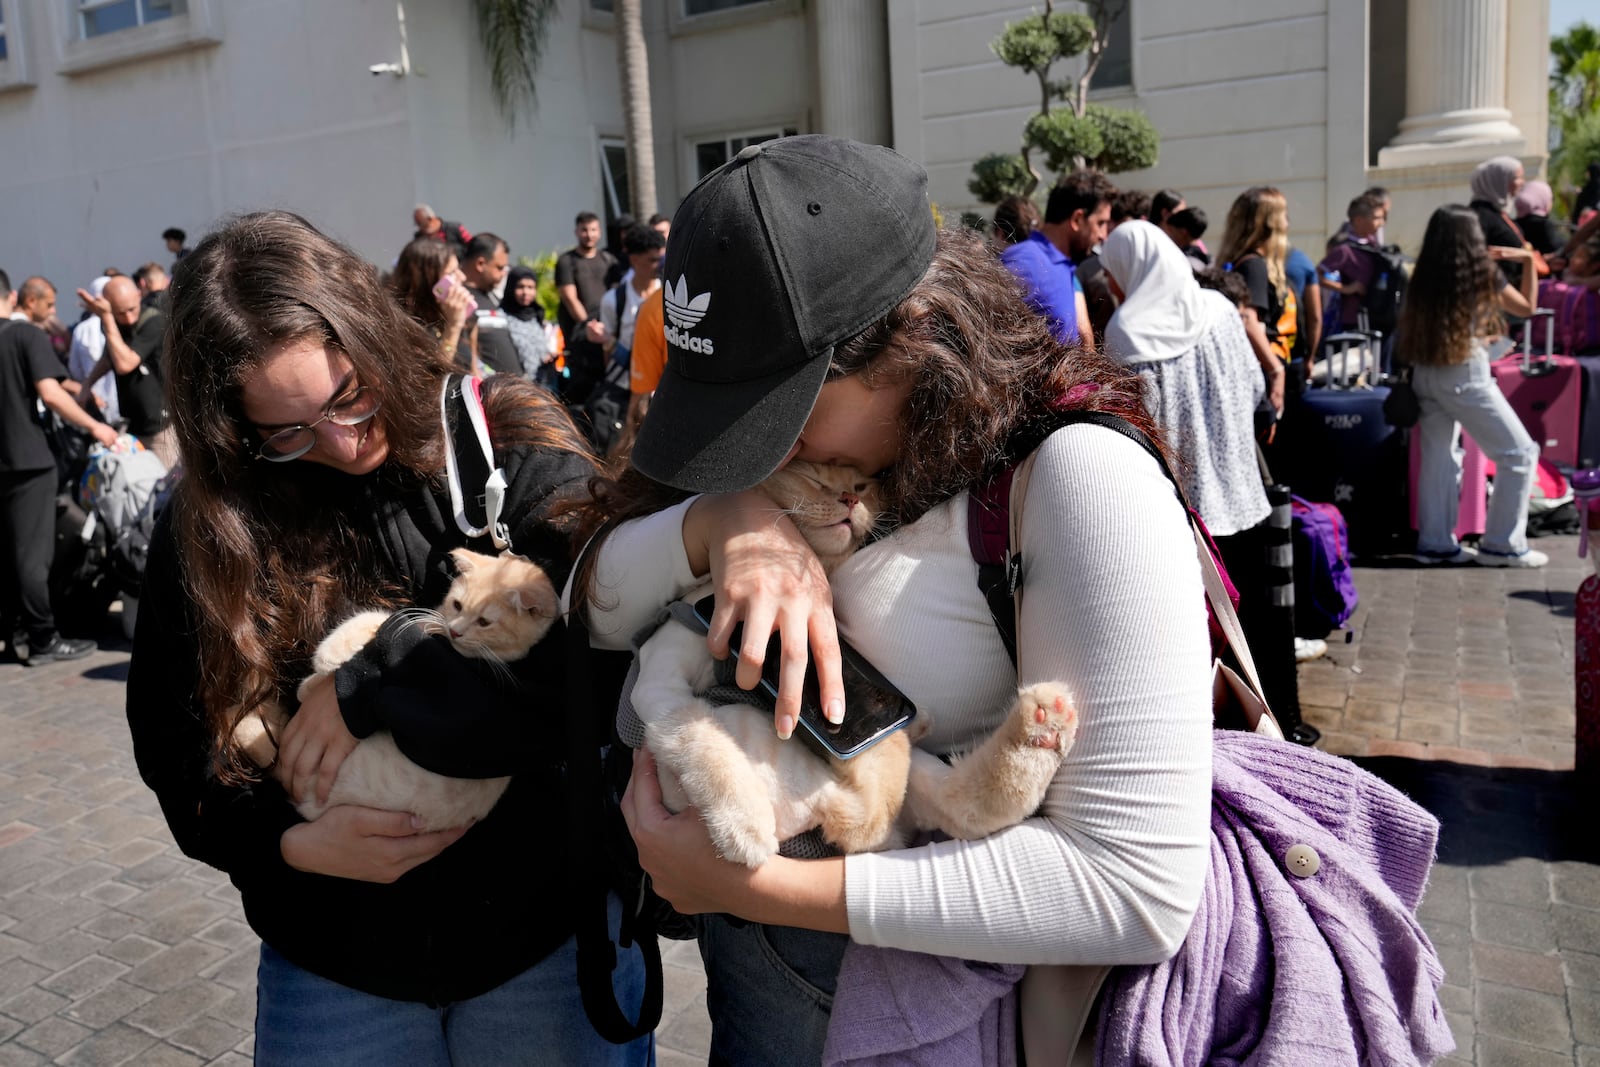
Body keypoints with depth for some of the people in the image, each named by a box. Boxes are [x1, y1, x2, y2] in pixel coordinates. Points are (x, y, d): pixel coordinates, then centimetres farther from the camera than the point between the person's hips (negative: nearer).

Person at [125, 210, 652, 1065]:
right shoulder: (209, 527, -3)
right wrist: (289, 843, -14)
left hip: (547, 926, -1)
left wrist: (373, 692, -23)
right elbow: (170, 746, 3)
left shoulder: (515, 448, -12)